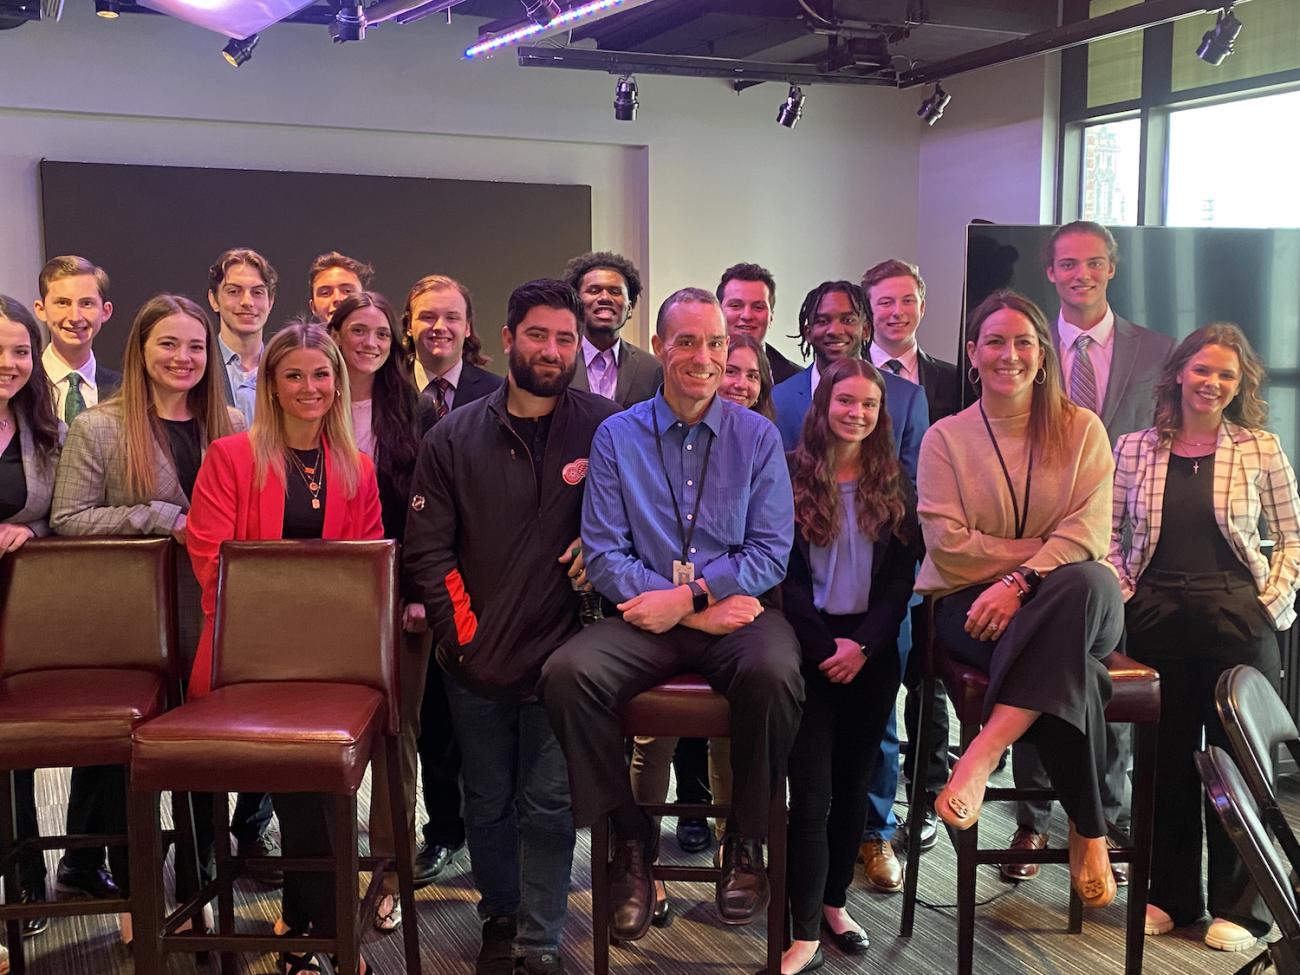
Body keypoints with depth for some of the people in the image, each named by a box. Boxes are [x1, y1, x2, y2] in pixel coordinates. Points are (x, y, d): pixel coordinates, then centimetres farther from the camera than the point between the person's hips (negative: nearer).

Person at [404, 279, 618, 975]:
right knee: (488, 803, 14)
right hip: (477, 658, 2)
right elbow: (426, 548, 2)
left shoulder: (604, 426, -1)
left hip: (561, 654, -2)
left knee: (548, 805, 3)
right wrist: (461, 631, -4)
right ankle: (500, 918, 33)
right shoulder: (456, 437, 3)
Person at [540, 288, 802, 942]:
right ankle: (631, 840, -8)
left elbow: (771, 552, 1)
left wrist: (687, 597, -13)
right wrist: (704, 608, -11)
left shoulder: (757, 436, 8)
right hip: (645, 620, 1)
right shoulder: (617, 436, 6)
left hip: (738, 614, 0)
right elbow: (604, 555, -1)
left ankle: (745, 842, -9)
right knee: (565, 673, -28)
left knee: (774, 671, -34)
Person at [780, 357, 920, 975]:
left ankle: (834, 902, 23)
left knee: (853, 783, 9)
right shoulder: (791, 475, -1)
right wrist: (824, 645, -12)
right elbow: (785, 572, -5)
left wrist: (863, 645, -10)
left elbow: (902, 577, 3)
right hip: (810, 645, -3)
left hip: (872, 651, 3)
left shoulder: (895, 485, 8)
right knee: (811, 790, -6)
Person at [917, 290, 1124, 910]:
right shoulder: (946, 438, 8)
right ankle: (1086, 830, -21)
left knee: (1088, 583, -39)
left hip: (1070, 603, 1)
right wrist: (1043, 549, -8)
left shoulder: (1082, 430, 10)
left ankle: (982, 756, -40)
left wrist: (1021, 581, -22)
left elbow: (1088, 536, -5)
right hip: (971, 605, -1)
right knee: (1071, 673, -35)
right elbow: (948, 545, -3)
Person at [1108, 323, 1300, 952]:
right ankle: (1170, 895, 24)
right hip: (1155, 619, 2)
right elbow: (1109, 533, 9)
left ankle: (1239, 908, 17)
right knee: (1164, 757, 10)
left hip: (1238, 618, -2)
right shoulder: (1134, 448, 5)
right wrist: (1122, 594, -3)